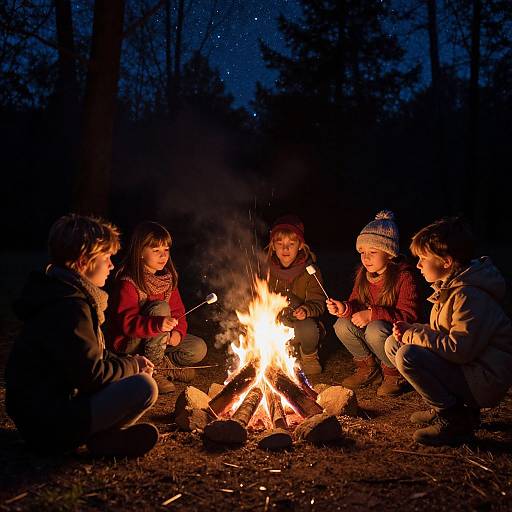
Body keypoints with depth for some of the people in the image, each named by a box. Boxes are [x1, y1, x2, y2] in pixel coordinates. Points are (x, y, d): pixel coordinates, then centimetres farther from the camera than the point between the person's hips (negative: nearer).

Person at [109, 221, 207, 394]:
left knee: (199, 349, -13)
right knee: (160, 307, -31)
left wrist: (178, 331, -14)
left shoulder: (168, 278, 3)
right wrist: (158, 324, -45)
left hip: (161, 339, 6)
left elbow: (177, 310, 7)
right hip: (129, 344, -6)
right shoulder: (128, 282, -20)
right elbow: (127, 323, -29)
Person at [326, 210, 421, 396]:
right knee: (342, 325, -17)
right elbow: (357, 304, 3)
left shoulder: (404, 277, -20)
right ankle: (368, 367, 6)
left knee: (375, 330, -35)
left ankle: (394, 373, -7)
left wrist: (372, 314, -30)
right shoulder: (363, 273, 1)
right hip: (369, 327, 7)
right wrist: (344, 308, -22)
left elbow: (409, 315, -24)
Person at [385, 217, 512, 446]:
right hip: (464, 367, 10)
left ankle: (454, 420, -10)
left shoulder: (469, 296, -22)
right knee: (393, 343, 6)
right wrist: (412, 330, -2)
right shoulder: (449, 287, 10)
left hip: (485, 381, -10)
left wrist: (412, 334, -17)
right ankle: (445, 406, 8)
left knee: (408, 356, -26)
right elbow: (443, 334, 17)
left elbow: (458, 349, -28)